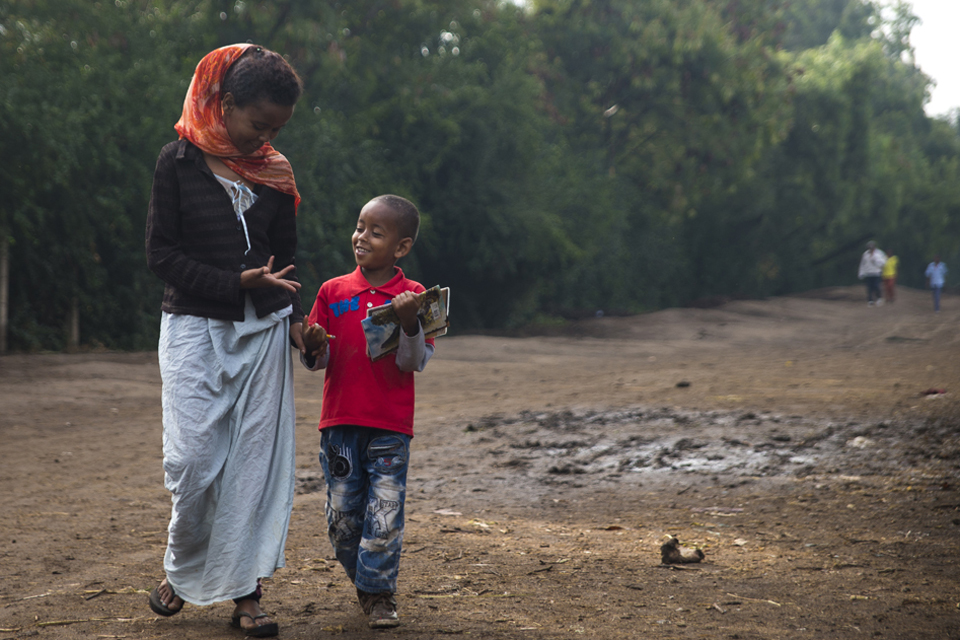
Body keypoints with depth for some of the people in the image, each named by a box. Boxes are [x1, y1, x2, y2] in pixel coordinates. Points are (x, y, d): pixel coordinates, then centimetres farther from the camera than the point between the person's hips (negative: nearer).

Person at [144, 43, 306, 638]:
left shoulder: (275, 171, 7)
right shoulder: (180, 161, -4)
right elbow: (162, 253, -6)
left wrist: (296, 318, -3)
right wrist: (238, 283, -16)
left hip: (263, 330, 3)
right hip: (194, 327, -3)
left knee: (256, 459, -2)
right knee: (192, 459, -9)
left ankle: (245, 589, 5)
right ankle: (182, 569, 16)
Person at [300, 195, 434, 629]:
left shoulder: (412, 296, 0)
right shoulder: (333, 291, 5)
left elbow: (416, 362, -5)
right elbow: (316, 361, 8)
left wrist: (409, 324, -21)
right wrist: (313, 347, -15)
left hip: (390, 429, -2)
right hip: (340, 422, 2)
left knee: (385, 514, -5)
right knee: (342, 516, 7)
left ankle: (379, 593, 7)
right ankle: (364, 582, 27)